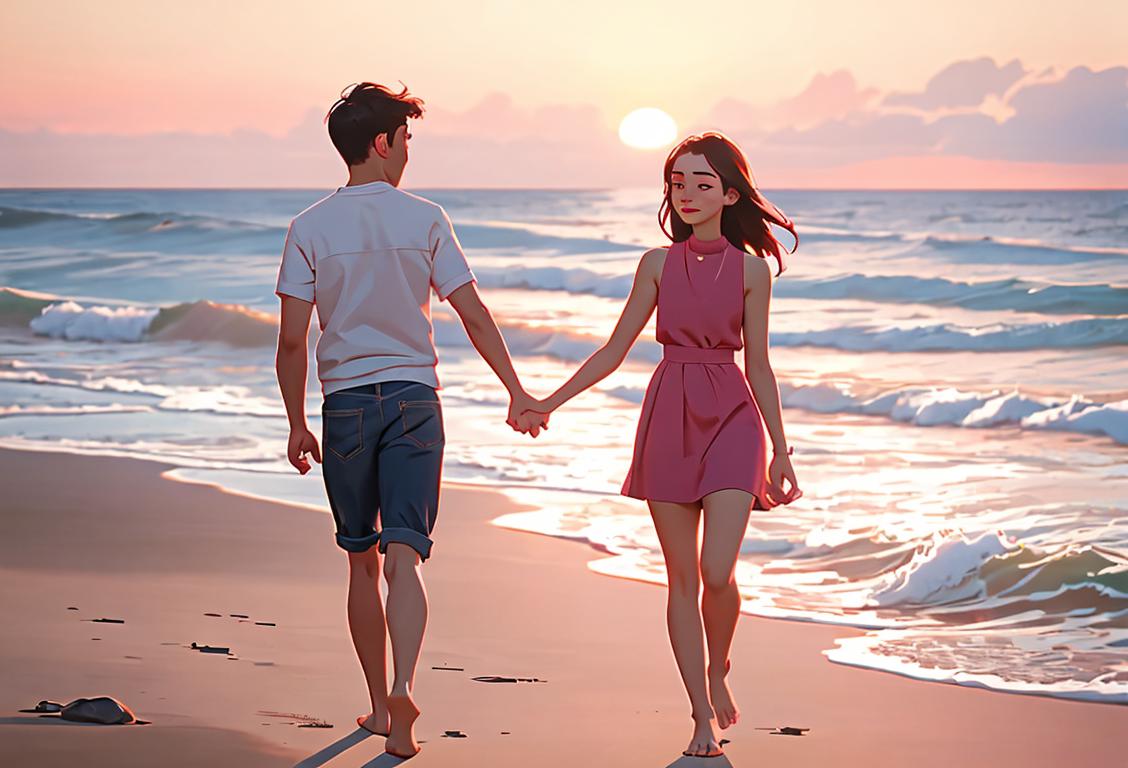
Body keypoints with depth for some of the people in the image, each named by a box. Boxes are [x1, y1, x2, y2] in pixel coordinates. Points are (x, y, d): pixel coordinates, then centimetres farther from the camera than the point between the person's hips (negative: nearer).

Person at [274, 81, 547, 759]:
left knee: (362, 563, 13)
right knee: (404, 557, -6)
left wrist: (297, 424, 5)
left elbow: (292, 341, -5)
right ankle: (403, 687, -28)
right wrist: (517, 392, 4)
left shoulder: (310, 229, -2)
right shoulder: (425, 219, -2)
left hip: (346, 403, 1)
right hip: (414, 398, -1)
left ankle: (380, 704, 20)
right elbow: (475, 315, -3)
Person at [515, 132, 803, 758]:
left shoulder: (750, 269, 1)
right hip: (669, 420, 2)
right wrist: (547, 403, 6)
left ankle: (718, 672, 16)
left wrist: (780, 451, 7)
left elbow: (758, 365, 6)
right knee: (682, 578, 2)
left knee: (717, 573, -15)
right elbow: (614, 350, 11)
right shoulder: (658, 264, 6)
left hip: (731, 419, -2)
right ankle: (702, 717, 11)